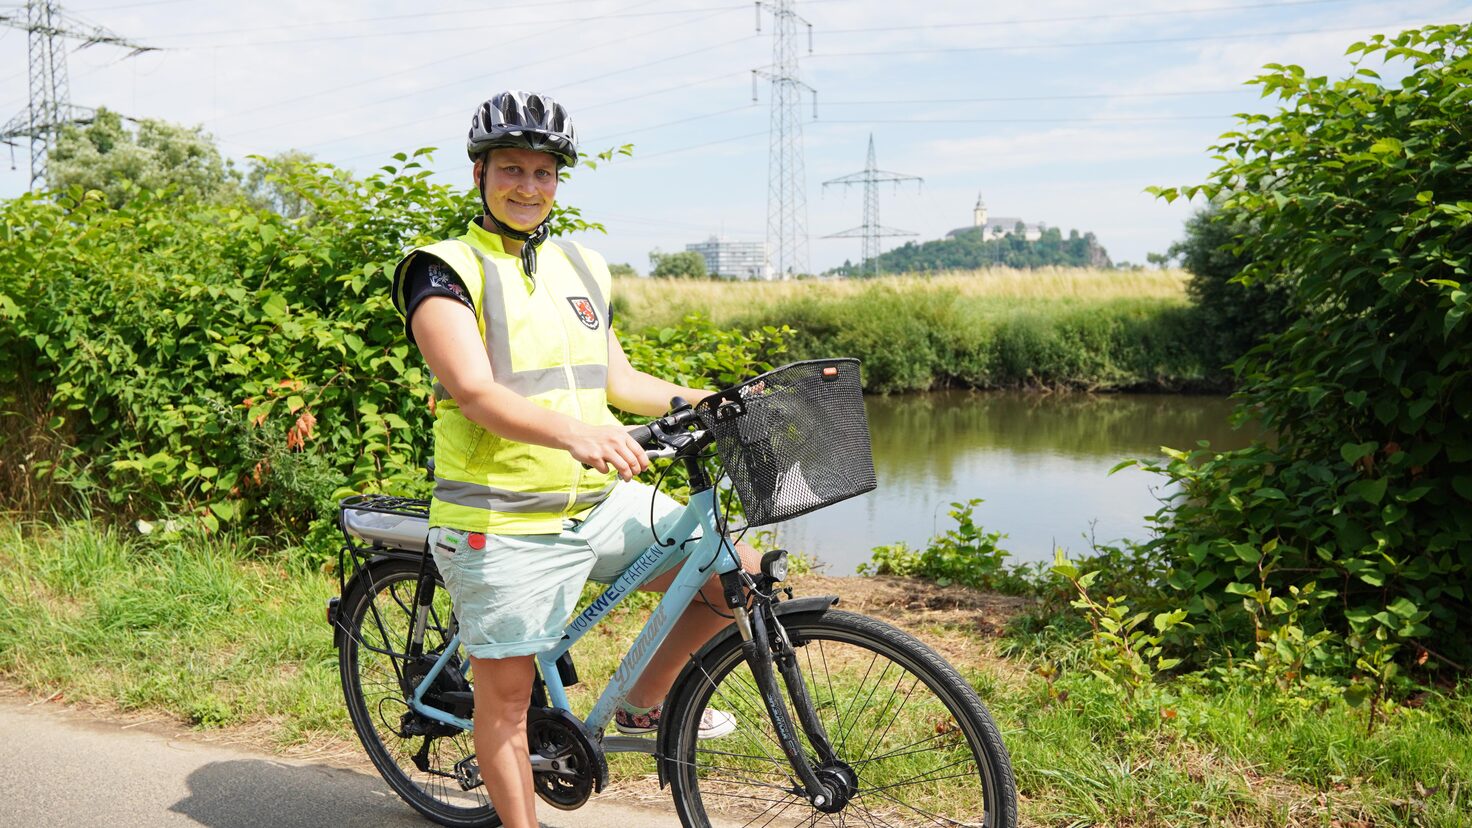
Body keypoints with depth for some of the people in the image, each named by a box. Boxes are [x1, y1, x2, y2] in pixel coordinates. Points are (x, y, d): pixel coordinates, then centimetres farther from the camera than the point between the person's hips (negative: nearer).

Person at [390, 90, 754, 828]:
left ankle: (644, 704, 21)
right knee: (506, 693, 4)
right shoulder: (444, 270, -7)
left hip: (603, 501, 6)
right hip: (504, 524, -5)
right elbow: (476, 392, -23)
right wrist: (572, 433, -39)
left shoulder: (582, 268, 13)